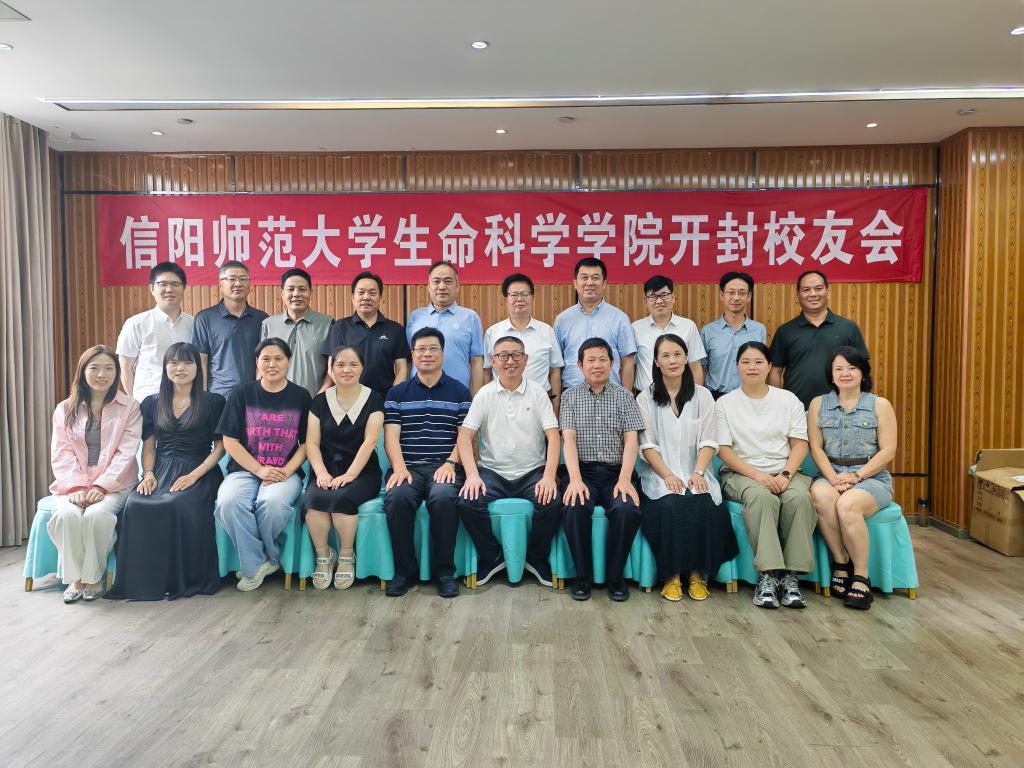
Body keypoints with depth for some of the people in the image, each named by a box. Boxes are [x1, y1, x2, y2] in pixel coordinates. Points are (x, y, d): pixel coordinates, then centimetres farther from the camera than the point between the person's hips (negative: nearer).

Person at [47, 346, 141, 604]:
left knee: (96, 514, -31)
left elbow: (125, 454, -5)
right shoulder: (65, 410, 13)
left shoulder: (129, 408, 4)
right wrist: (76, 486, -14)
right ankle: (74, 578, -12)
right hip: (73, 484, 2)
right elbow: (61, 454, 3)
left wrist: (100, 486, -17)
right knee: (67, 514, -29)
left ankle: (93, 577, -11)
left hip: (113, 484, -2)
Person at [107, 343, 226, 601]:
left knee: (181, 506, -35)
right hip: (161, 471, 4)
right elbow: (148, 446, 17)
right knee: (136, 506, -29)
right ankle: (143, 579, -16)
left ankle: (185, 579, -18)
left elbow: (220, 446, 2)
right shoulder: (152, 403, 18)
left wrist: (194, 475, -11)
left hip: (198, 473, -3)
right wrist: (148, 474, -3)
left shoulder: (213, 402, 6)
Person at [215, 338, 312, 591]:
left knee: (273, 501, -35)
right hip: (245, 469, 1)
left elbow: (306, 443, 5)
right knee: (228, 502, -32)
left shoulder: (300, 396, 6)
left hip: (286, 472, -1)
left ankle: (268, 558, -5)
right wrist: (259, 470, -11)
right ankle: (254, 565, -12)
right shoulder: (242, 395, 7)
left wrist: (286, 471, -11)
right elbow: (230, 441, 2)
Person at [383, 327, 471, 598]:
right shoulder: (397, 393, 15)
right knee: (397, 497, -31)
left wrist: (450, 464, -11)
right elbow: (391, 435, 5)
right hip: (408, 465, 1)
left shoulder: (460, 392, 13)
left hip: (445, 466, -1)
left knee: (443, 497, -34)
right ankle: (404, 570, -11)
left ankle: (445, 571, -14)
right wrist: (399, 467, -13)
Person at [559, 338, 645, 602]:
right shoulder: (570, 396, 10)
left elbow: (631, 439, 1)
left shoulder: (624, 396, 11)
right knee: (575, 508, -32)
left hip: (615, 471, 1)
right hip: (582, 470, 0)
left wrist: (625, 478, -15)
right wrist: (575, 478, -18)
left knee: (628, 509, -30)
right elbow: (569, 439, -2)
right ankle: (583, 577, -10)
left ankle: (615, 577, -8)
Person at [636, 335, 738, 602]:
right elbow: (647, 445, -1)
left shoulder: (702, 395, 11)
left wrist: (698, 473, -13)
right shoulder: (645, 399, 7)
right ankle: (672, 575, -17)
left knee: (704, 505, -29)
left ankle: (697, 573, -14)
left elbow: (708, 441, 4)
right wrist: (668, 475, -16)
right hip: (659, 475, -1)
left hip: (694, 473, 1)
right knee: (670, 506, -31)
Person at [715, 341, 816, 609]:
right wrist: (757, 475, -15)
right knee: (762, 497, -36)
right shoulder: (725, 403, 7)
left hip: (784, 472, 2)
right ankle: (767, 575, -33)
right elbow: (724, 449, -1)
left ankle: (790, 575, -25)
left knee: (800, 497, -32)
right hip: (741, 473, -2)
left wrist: (786, 474, -12)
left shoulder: (788, 399, 12)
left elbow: (800, 443, 6)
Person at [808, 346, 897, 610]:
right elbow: (816, 447, 3)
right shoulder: (819, 404, 10)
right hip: (830, 473, 2)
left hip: (871, 476, -2)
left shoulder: (880, 405, 6)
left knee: (847, 505, -34)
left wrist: (856, 475, -14)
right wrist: (833, 478, -14)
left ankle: (861, 577, -18)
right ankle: (841, 564, -17)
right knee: (821, 496, -34)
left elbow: (887, 450, -2)